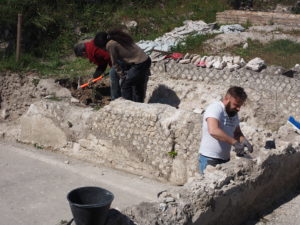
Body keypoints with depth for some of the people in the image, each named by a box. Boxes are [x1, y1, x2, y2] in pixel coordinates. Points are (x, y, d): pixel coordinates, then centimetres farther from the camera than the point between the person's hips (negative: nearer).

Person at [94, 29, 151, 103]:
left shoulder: (110, 44, -9)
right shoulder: (118, 37, 16)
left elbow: (115, 63, -3)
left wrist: (122, 76, 6)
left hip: (139, 64, -9)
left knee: (125, 86, 5)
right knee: (138, 86, 20)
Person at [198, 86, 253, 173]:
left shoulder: (234, 114, 11)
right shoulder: (215, 108, -15)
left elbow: (237, 133, 19)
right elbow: (213, 131, -31)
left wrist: (244, 141, -4)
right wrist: (235, 143, -31)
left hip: (225, 159, 8)